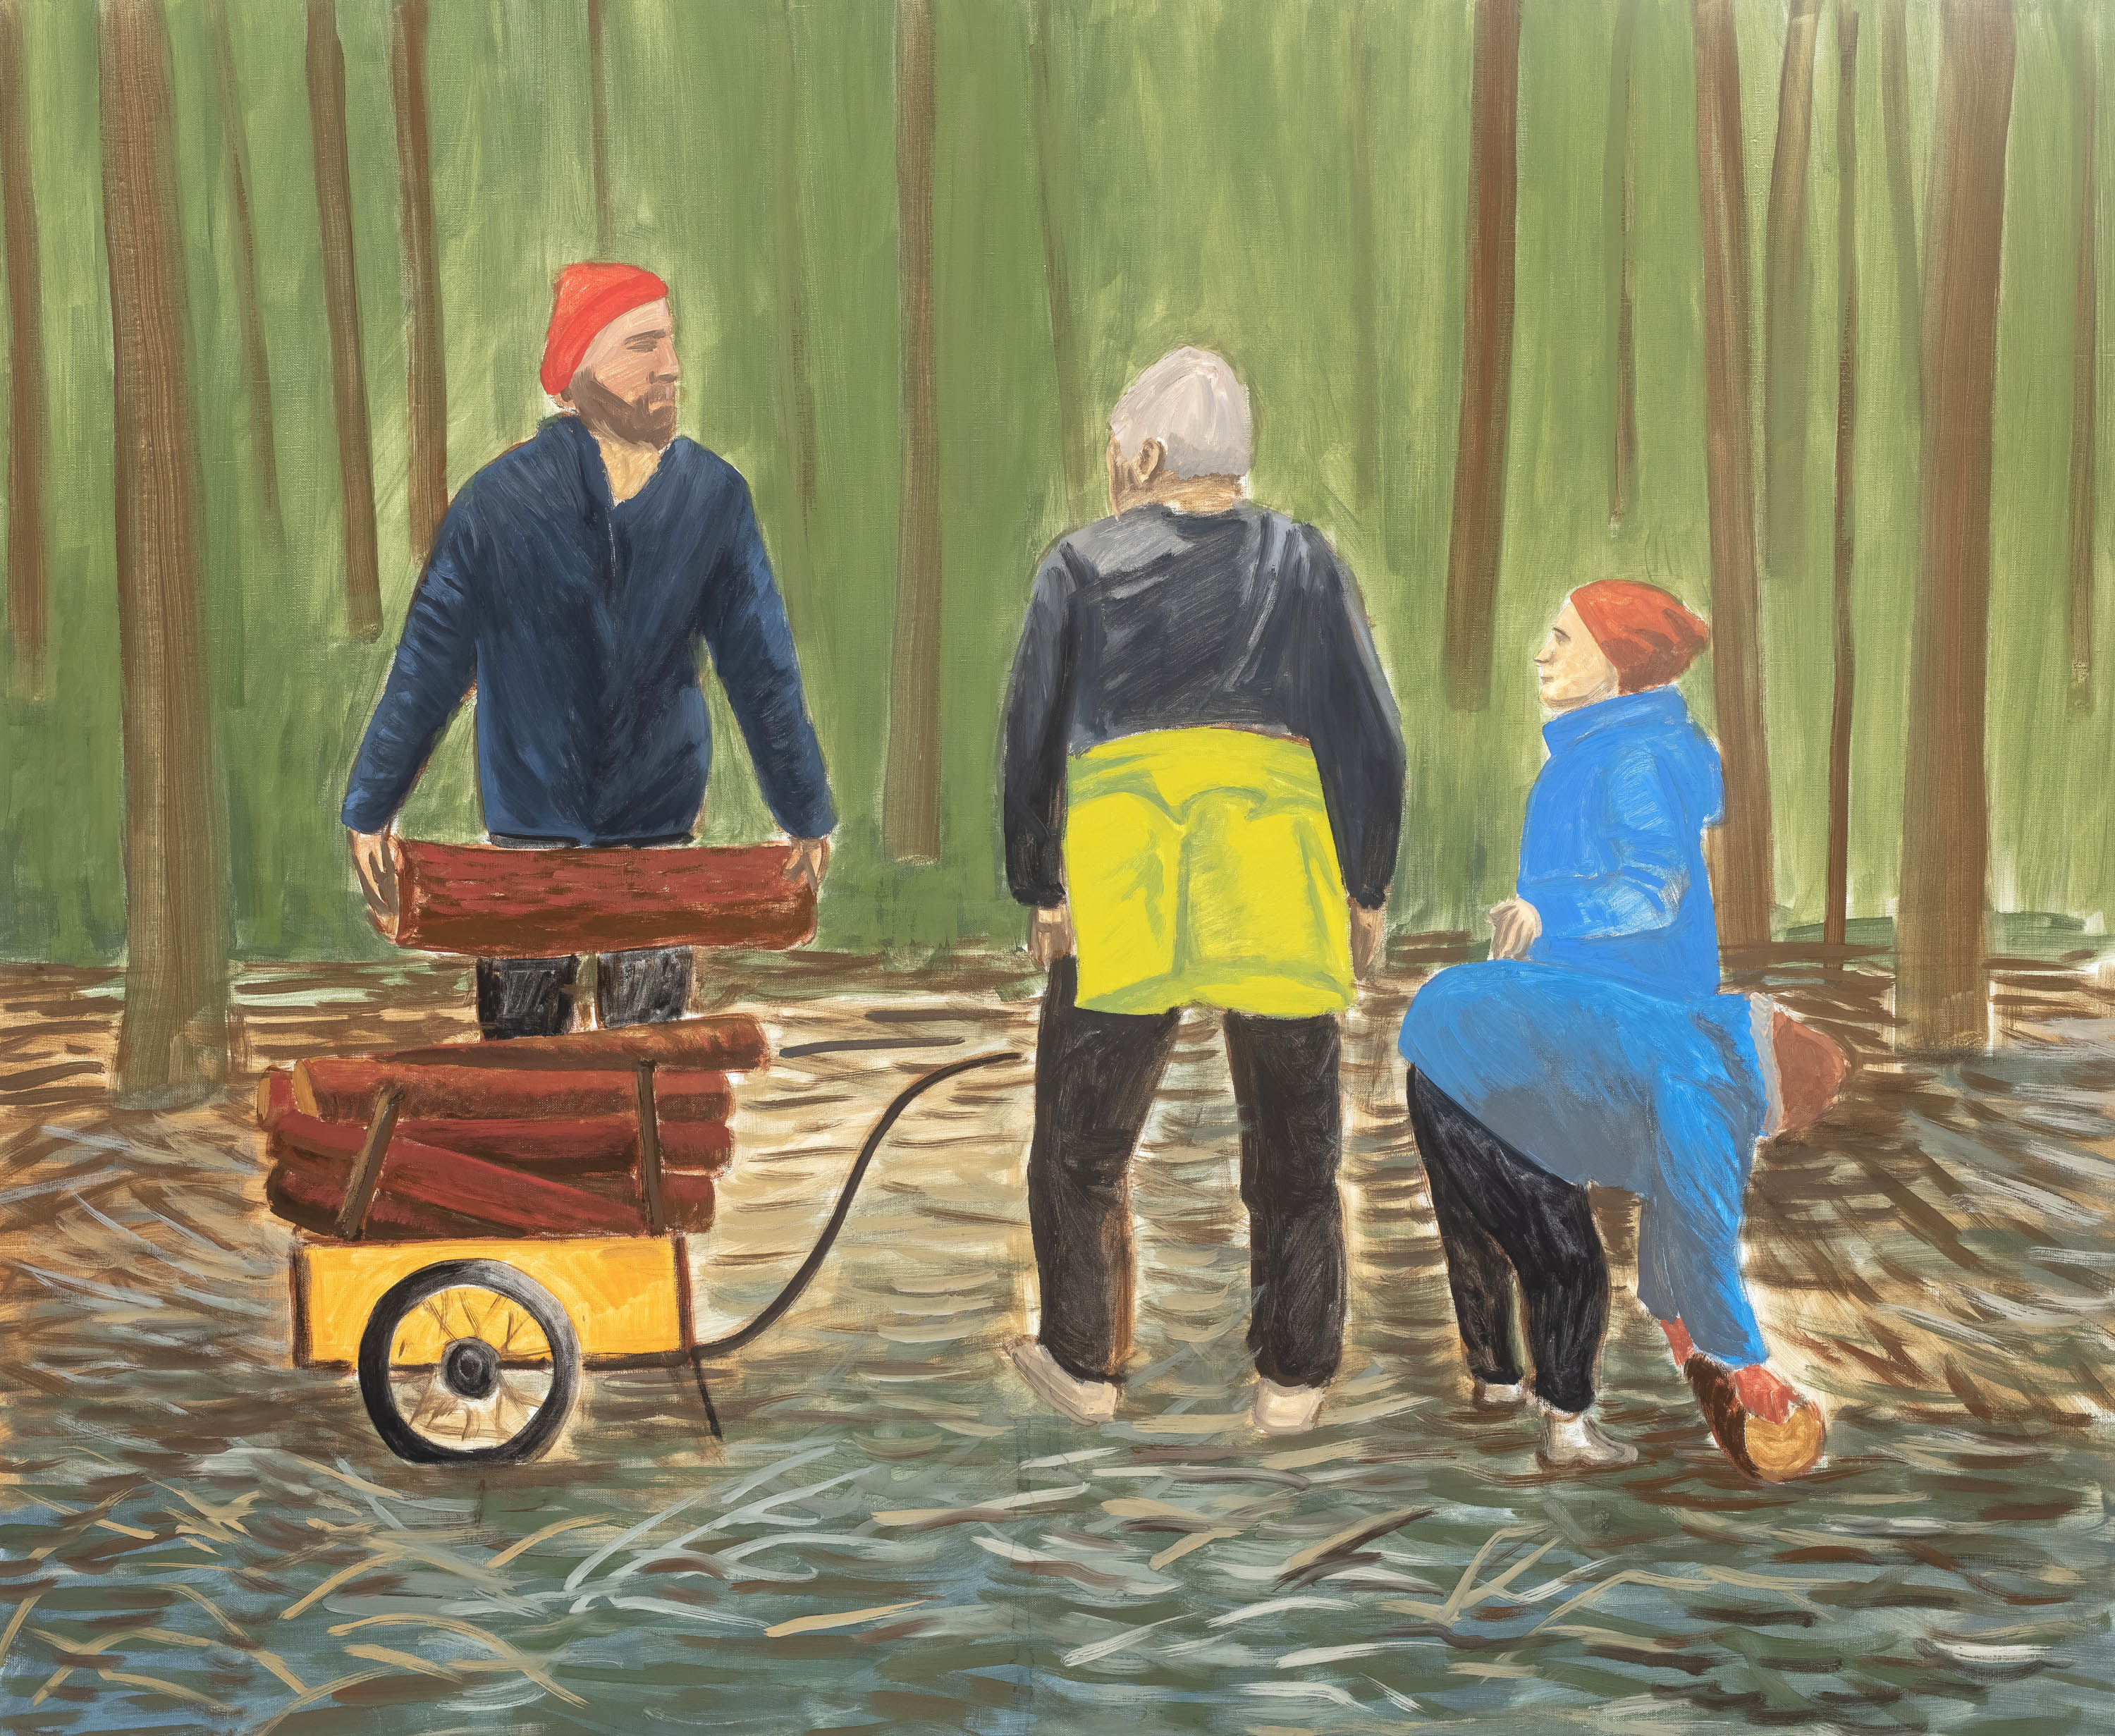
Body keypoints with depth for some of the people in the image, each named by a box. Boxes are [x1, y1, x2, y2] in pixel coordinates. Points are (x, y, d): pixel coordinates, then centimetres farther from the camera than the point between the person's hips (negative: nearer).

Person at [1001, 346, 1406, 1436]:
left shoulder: (1081, 567, 12)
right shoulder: (1303, 561, 16)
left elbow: (1032, 734, 12)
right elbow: (1371, 735, 13)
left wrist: (1039, 889, 19)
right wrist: (1367, 887, 20)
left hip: (1124, 865, -1)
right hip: (1280, 854, 2)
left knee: (1084, 1129, 13)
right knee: (1292, 1135, 13)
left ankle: (1084, 1366, 20)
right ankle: (1293, 1377, 18)